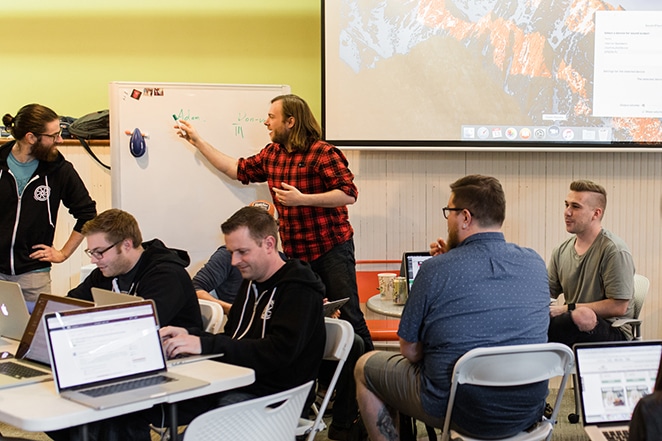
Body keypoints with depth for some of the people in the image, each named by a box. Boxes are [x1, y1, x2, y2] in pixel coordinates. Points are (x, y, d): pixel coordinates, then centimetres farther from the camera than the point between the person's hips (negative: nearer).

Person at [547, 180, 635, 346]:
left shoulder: (614, 250, -7)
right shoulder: (561, 252, 13)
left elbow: (619, 307, -12)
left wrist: (568, 308, -14)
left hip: (613, 332, -4)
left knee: (584, 316, -40)